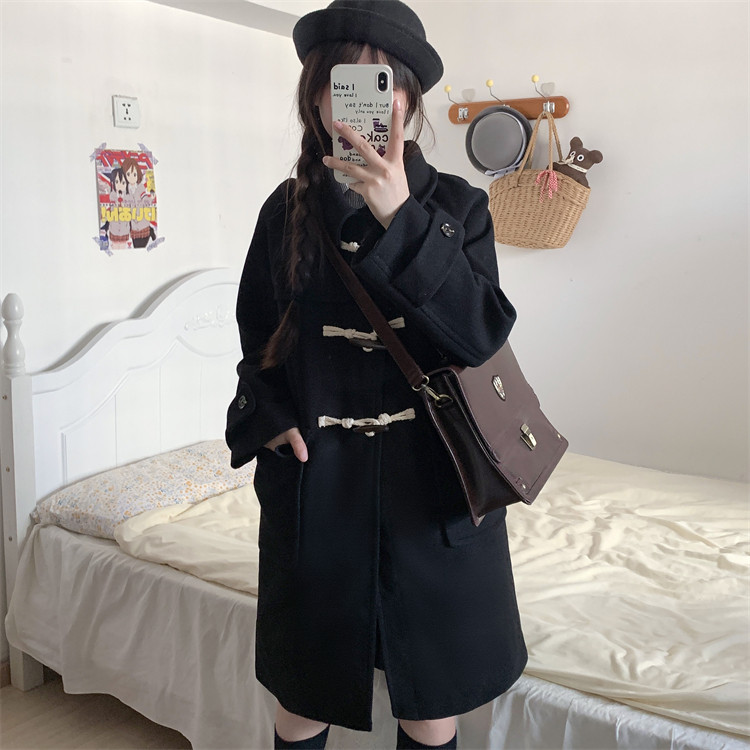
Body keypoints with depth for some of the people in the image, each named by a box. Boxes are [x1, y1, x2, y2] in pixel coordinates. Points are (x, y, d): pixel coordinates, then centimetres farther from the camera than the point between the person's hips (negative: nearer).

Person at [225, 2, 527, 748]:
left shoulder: (455, 205, -2)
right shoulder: (289, 209, 2)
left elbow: (481, 334, -16)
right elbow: (258, 336, 11)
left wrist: (401, 219, -25)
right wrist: (270, 417, -7)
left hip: (432, 481, -1)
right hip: (315, 480, 1)